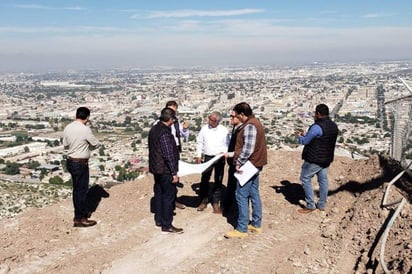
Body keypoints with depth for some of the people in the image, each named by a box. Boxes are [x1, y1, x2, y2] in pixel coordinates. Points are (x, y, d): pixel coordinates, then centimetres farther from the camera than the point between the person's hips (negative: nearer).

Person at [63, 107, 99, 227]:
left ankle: (82, 212, 35)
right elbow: (95, 143, -7)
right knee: (81, 190, 3)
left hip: (70, 161, 8)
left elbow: (65, 145, 12)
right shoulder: (85, 129, -19)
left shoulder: (67, 128, 2)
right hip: (80, 163, -8)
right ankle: (79, 219, 12)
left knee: (77, 189, 19)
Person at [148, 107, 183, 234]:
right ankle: (166, 225, 4)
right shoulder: (165, 133, -22)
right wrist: (174, 173, -18)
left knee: (159, 194, 17)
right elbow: (169, 155, -23)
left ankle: (159, 219, 28)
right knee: (168, 197, -2)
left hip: (156, 168, 10)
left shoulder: (154, 129, 8)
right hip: (165, 170, -9)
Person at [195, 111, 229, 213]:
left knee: (218, 181, 6)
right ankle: (203, 201, 16)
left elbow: (227, 145, 0)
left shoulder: (224, 130, -4)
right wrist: (198, 155, 2)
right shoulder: (204, 128, 0)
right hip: (208, 157, 1)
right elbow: (199, 142, 6)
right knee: (204, 179, 3)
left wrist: (224, 152, -17)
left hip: (220, 158, -1)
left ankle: (215, 203, 17)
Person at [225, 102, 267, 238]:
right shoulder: (255, 122, 13)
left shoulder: (249, 126, -19)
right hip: (255, 165, 10)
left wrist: (239, 163, -17)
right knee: (254, 194, 15)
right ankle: (256, 225, 23)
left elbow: (248, 149, -26)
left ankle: (241, 229, 1)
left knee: (241, 196, -5)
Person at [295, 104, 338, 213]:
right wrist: (304, 134, 17)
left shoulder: (317, 127, -23)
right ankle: (322, 204, 24)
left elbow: (304, 141, -14)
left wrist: (299, 136, 8)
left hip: (314, 159, -8)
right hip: (327, 159, 8)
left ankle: (310, 206, 6)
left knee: (305, 179, 5)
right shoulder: (334, 126, 5)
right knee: (323, 180, 15)